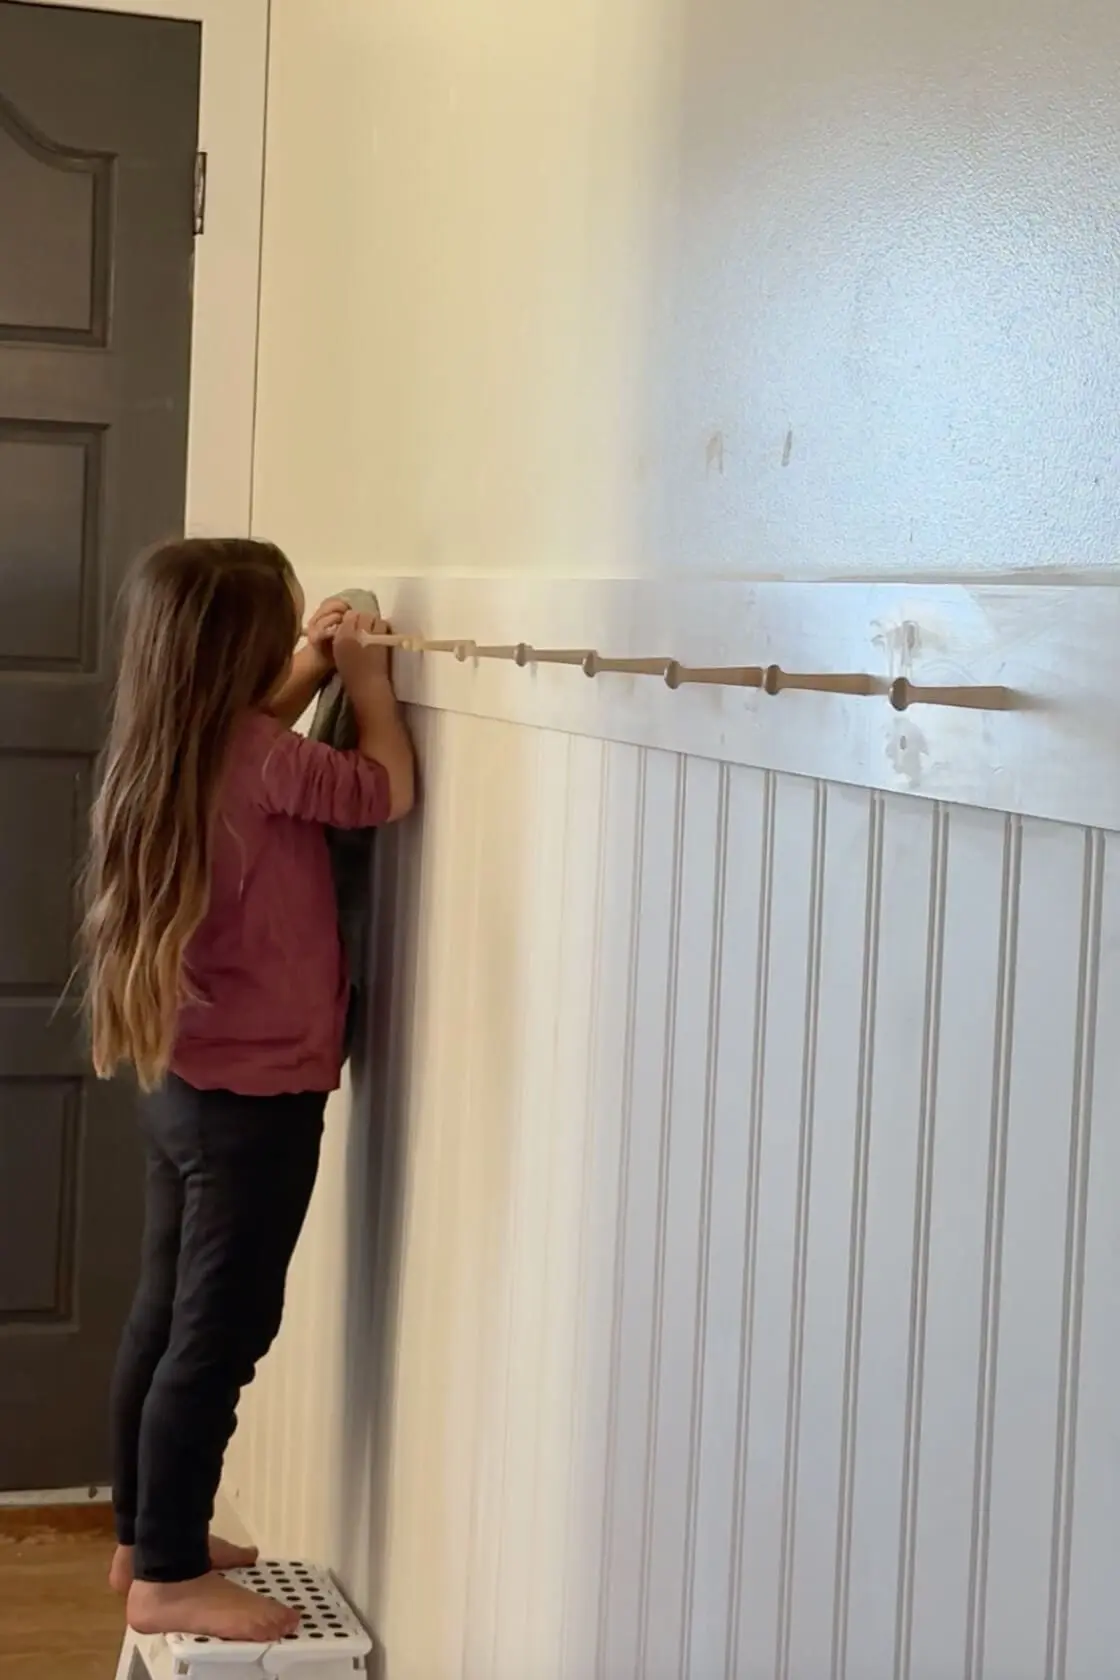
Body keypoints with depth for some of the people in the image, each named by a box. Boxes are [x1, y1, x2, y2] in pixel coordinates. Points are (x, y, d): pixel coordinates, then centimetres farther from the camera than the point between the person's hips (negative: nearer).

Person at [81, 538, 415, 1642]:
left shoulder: (174, 750, 4)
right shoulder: (258, 760, -21)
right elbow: (389, 789, -10)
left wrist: (315, 670, 15)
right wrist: (365, 673, 2)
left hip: (184, 1085, 9)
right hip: (254, 1098, -9)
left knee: (164, 1321, 17)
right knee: (217, 1340, -1)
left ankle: (144, 1540, 30)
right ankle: (169, 1579, 6)